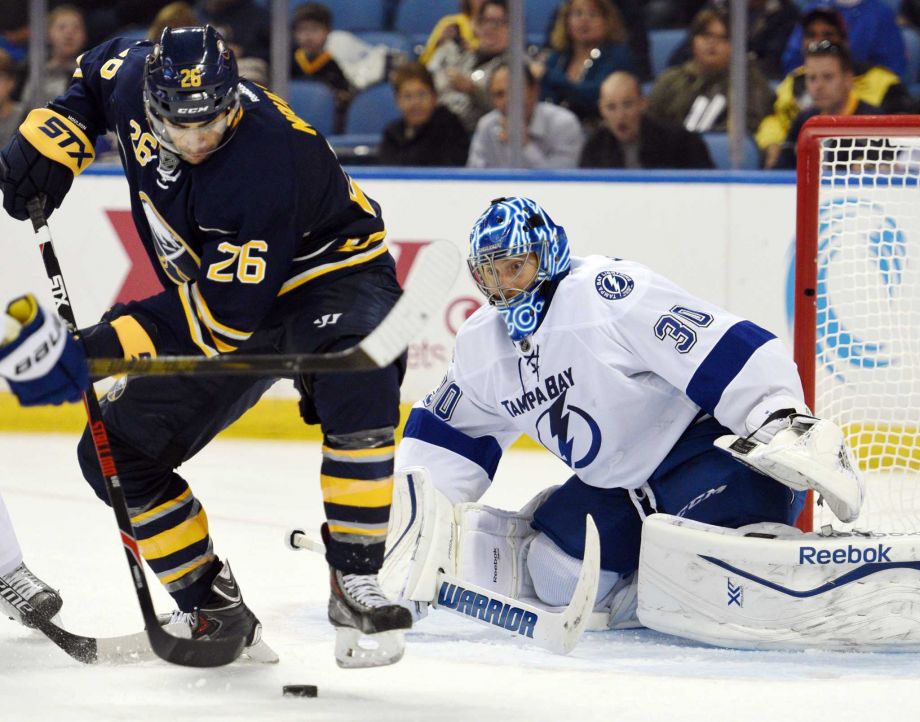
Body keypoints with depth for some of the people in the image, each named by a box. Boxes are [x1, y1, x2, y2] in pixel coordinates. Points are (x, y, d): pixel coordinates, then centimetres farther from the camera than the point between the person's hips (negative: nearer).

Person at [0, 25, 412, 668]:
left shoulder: (263, 168, -37)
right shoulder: (135, 82, -18)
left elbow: (223, 323, -34)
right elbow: (102, 69, 12)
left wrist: (101, 350, -38)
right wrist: (52, 138, -4)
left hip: (328, 273, -7)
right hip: (216, 293, 7)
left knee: (357, 382, -40)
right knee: (118, 449, -5)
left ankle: (355, 581, -30)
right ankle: (215, 611, 7)